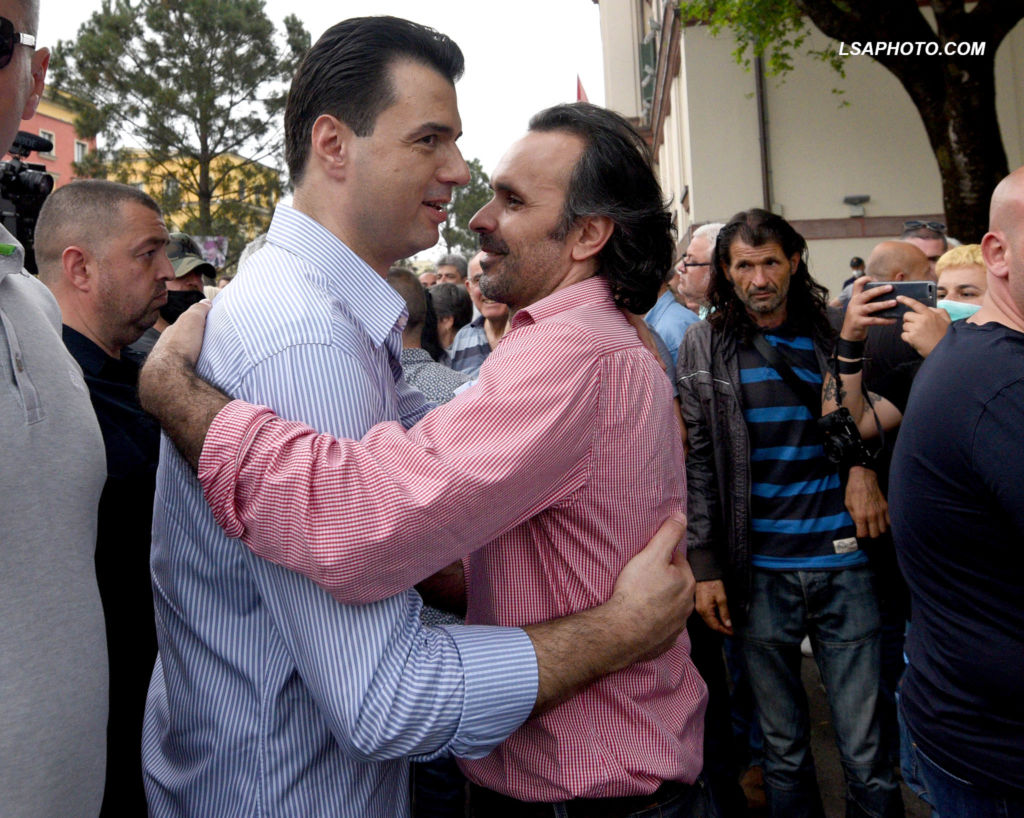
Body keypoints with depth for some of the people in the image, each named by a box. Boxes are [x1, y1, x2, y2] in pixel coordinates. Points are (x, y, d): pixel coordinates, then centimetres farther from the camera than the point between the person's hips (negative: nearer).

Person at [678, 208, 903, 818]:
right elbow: (697, 464, -1)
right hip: (760, 570, 0)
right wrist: (704, 564, -5)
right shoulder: (705, 346, 1)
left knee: (867, 753, 7)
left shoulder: (835, 332, 4)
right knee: (784, 748, 13)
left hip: (844, 562, 1)